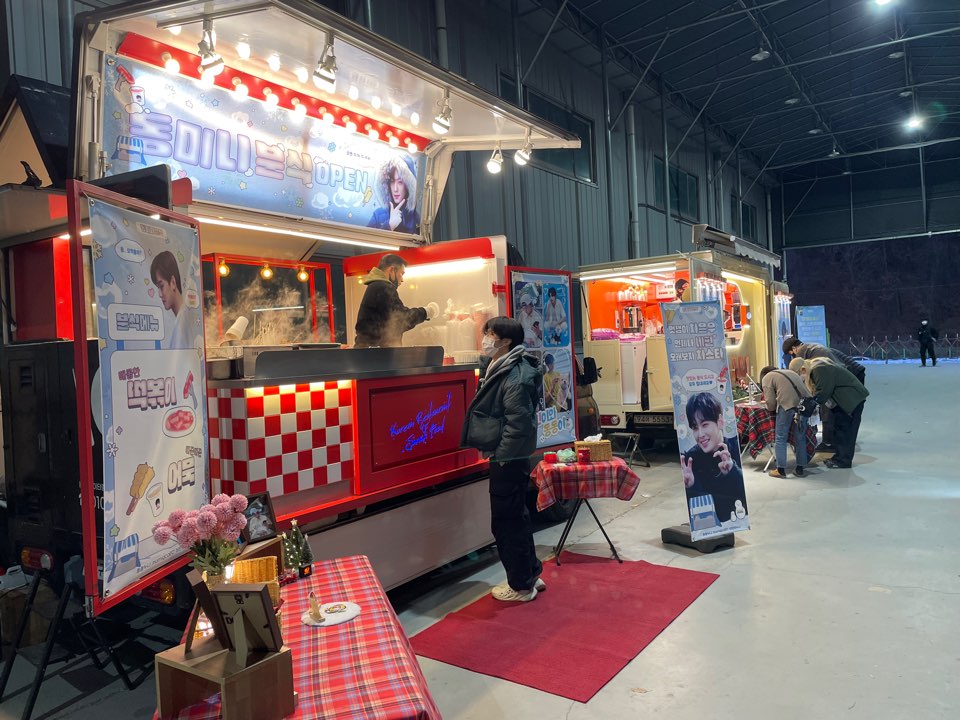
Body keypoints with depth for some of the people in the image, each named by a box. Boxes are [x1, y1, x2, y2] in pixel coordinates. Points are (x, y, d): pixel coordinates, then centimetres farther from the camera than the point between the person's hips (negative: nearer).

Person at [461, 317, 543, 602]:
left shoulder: (515, 377, -21)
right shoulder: (501, 369, 11)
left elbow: (518, 423, -25)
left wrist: (500, 457, -19)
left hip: (508, 461, -10)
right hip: (507, 460, 10)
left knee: (506, 523, 2)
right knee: (517, 518, 20)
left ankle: (521, 586, 17)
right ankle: (531, 574, 35)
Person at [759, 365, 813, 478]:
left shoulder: (766, 378, 14)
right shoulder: (790, 372, 32)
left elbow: (770, 402, 5)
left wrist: (771, 408, 26)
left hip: (787, 404, -6)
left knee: (781, 438, 6)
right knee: (800, 437, 16)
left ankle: (781, 470, 9)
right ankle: (800, 469, 22)